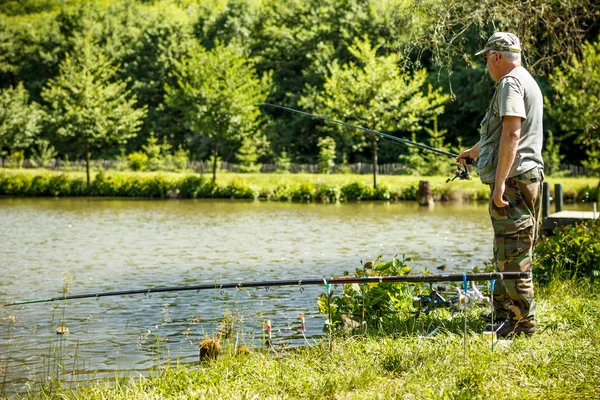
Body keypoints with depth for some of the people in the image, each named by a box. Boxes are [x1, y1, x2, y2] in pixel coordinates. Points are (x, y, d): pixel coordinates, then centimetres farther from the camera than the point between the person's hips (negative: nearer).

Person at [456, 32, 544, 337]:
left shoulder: (510, 83, -10)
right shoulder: (528, 82, 23)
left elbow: (511, 134, -22)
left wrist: (500, 182, -24)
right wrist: (472, 152, 50)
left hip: (513, 179, -11)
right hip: (529, 178, 11)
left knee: (512, 254, -8)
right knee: (507, 254, 14)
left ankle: (522, 323, -5)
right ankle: (505, 316, 19)